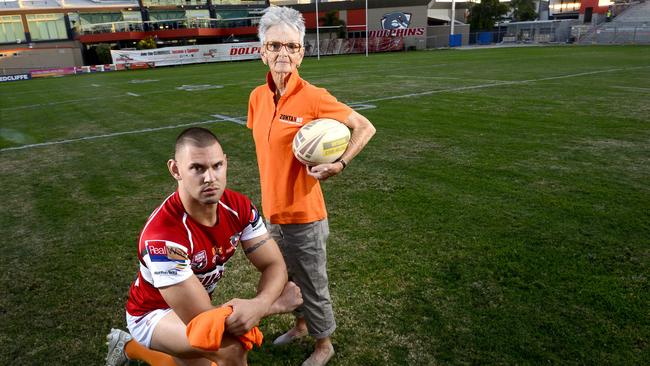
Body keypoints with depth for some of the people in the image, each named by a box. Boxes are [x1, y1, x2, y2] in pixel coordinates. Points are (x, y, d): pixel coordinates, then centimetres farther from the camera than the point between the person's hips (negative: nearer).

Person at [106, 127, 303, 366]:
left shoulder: (239, 207, -20)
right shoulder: (163, 234, -38)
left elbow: (274, 265, -18)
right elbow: (202, 323, -37)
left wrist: (259, 304, -40)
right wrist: (274, 304, -30)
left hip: (193, 305, 7)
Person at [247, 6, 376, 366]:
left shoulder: (313, 97, -18)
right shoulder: (257, 97, 0)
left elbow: (365, 127, -13)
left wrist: (339, 164, -24)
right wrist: (270, 195, 7)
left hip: (303, 214, -6)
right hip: (272, 210, 6)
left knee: (313, 286, 13)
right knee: (288, 278, 26)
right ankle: (300, 325, 52)